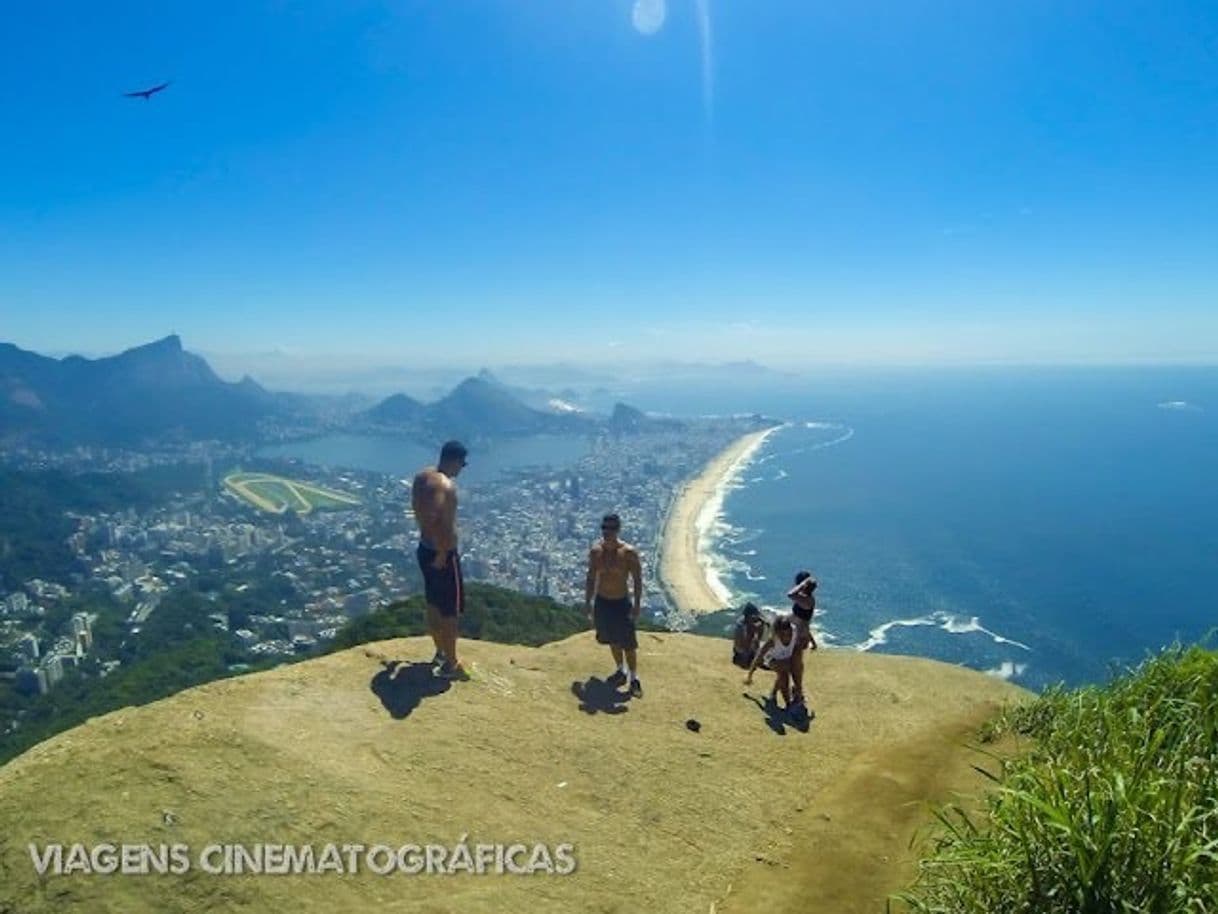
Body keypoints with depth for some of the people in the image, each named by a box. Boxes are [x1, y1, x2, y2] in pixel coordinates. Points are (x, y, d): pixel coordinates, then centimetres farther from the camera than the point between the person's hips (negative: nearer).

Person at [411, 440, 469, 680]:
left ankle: (440, 652, 38)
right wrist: (442, 554, -26)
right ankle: (451, 664, 17)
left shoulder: (421, 476, 3)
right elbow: (433, 519, -36)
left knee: (434, 605, 22)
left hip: (425, 548, 9)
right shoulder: (446, 486, -25)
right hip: (443, 554, -9)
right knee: (450, 611, 5)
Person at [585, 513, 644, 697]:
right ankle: (620, 670, 38)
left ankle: (634, 679, 15)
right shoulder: (595, 551, -4)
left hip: (621, 602, -4)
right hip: (601, 601, 4)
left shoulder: (629, 552, -16)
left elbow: (637, 580, -11)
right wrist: (588, 602, 8)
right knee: (613, 640, 19)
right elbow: (591, 579, 7)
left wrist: (637, 604, -14)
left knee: (628, 643, 0)